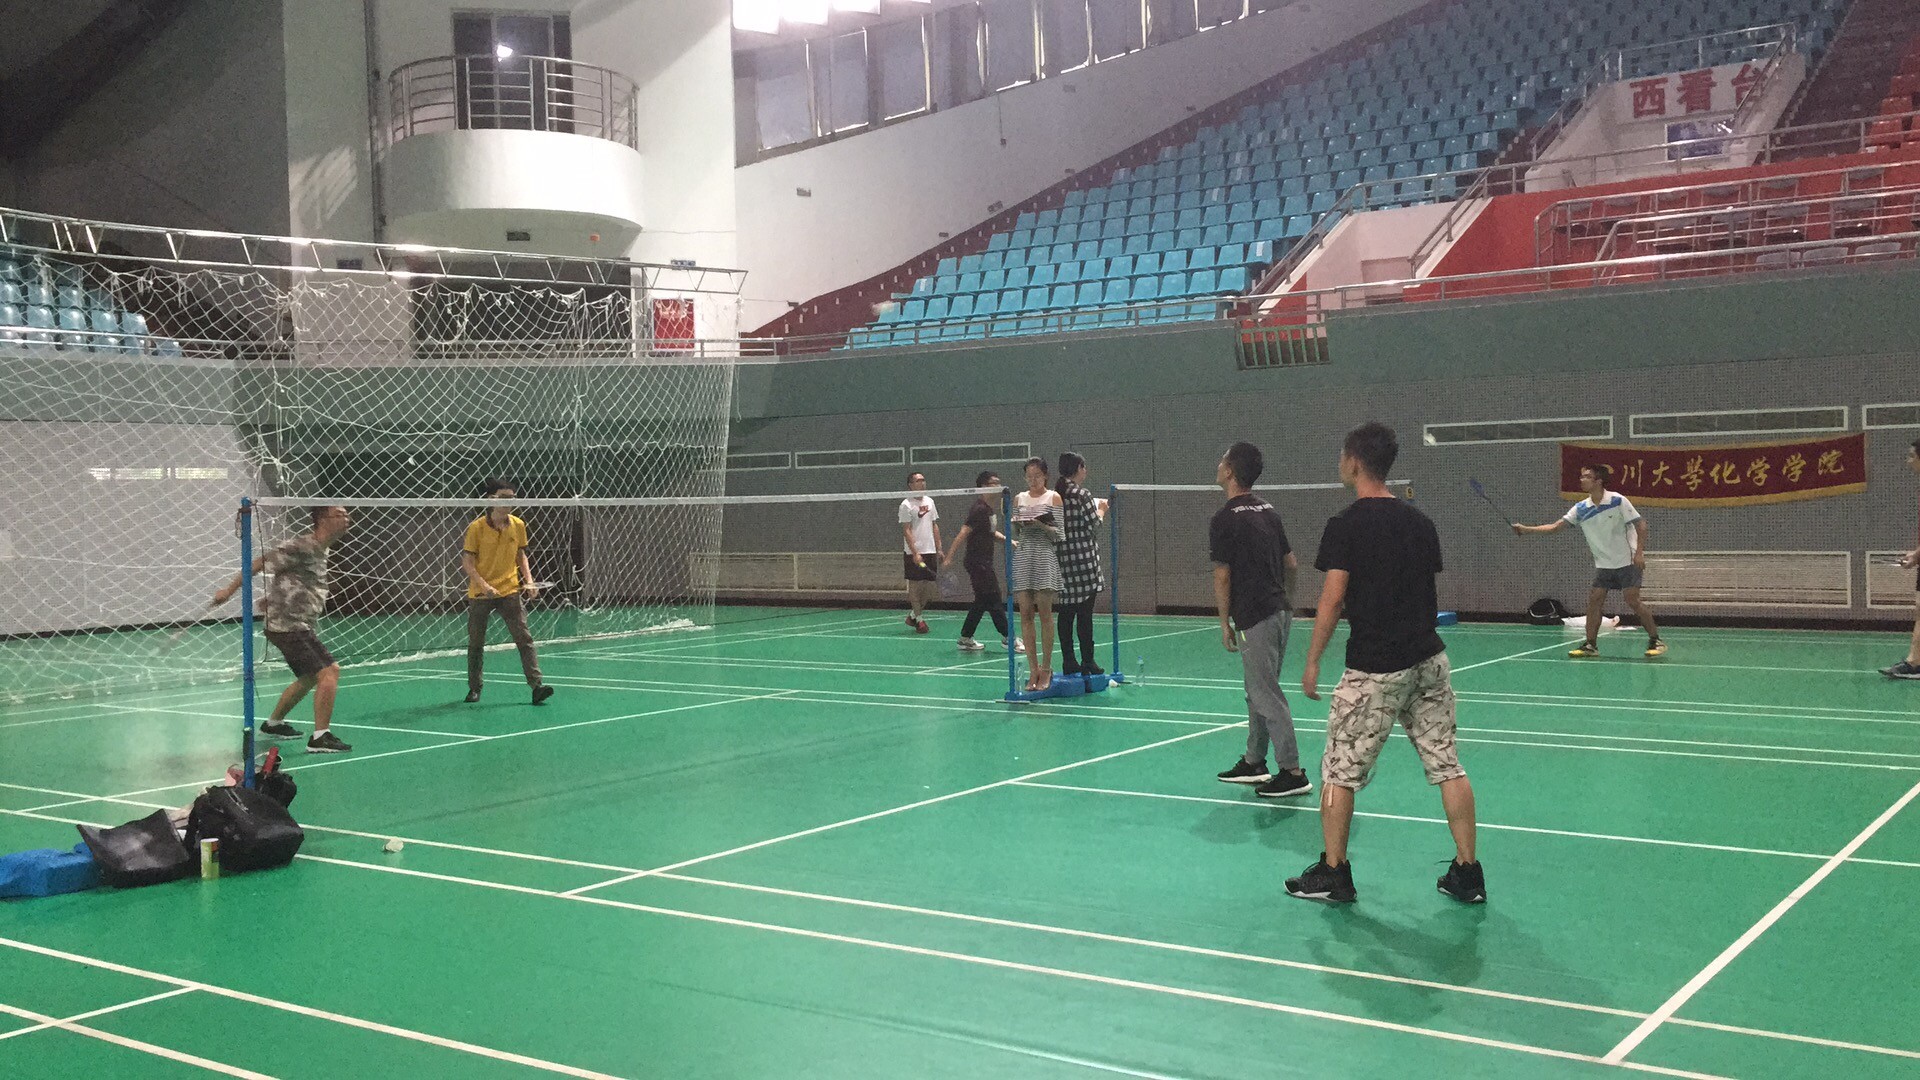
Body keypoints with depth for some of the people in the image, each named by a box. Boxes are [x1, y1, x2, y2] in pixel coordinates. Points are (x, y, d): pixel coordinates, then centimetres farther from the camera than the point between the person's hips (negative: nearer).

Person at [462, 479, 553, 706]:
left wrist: (529, 581, -1)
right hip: (480, 594, -2)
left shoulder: (518, 525, 2)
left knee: (524, 638, -10)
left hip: (510, 591, 2)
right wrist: (484, 585, -21)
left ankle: (536, 686, -15)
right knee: (475, 643, 10)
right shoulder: (476, 527, -8)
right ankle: (474, 688, 26)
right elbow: (467, 562, -8)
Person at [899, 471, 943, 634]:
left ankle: (912, 615, 20)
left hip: (930, 551, 6)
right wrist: (915, 553, -17)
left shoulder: (929, 502, 12)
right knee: (915, 585, -1)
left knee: (930, 586, 6)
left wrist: (939, 548, 11)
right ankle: (918, 619, 9)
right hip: (914, 552, -6)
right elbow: (906, 530, -11)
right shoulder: (906, 505, -8)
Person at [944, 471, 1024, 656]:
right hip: (977, 562, -10)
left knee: (982, 601, 13)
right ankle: (1008, 637, 1)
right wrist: (949, 557, -24)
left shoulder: (990, 509, 12)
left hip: (984, 563, 10)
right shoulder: (980, 509, -17)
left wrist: (1007, 540, 12)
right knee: (994, 600, -5)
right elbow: (963, 533, -21)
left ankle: (966, 639, 18)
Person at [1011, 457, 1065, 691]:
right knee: (1025, 614, 0)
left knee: (1044, 613, -4)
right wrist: (1015, 525, -4)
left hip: (1045, 557, -4)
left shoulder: (1054, 497, 2)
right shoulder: (1019, 498, 14)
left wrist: (1040, 525, -18)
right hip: (1022, 557, 4)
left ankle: (1046, 668, 3)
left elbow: (1058, 534, -1)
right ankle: (1033, 669, 4)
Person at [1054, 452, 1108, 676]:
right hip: (1084, 561, -6)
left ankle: (1068, 661, 11)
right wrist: (1101, 510, 10)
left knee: (1065, 613, 9)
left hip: (1062, 560, 6)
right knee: (1085, 615, -2)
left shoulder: (1055, 495, 7)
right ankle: (1087, 662, 0)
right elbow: (1094, 526, -10)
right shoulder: (1082, 495, -12)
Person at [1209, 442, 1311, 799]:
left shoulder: (1225, 520, -13)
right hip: (1280, 611, 9)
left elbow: (1222, 577, -13)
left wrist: (1225, 623, -5)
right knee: (1258, 692, 18)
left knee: (1267, 696, -5)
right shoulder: (1268, 510, 11)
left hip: (1254, 619, -9)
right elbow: (1292, 563, 15)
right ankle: (1254, 763, 27)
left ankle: (1292, 773, -4)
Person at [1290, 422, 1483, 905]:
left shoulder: (1346, 525, -10)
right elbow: (1431, 594, 14)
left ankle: (1333, 874, 13)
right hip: (1429, 657, 6)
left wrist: (1312, 662, -5)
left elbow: (1333, 599, -13)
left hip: (1374, 669, -6)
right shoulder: (1420, 522, 8)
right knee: (1448, 766, 8)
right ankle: (1467, 874, 11)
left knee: (1340, 771, 7)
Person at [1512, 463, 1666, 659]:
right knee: (1594, 600, -3)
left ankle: (1656, 640, 3)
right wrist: (1527, 529, -11)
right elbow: (1556, 526, -2)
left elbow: (1640, 525, -10)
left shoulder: (1618, 501, -13)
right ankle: (1591, 645, 3)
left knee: (1632, 600, -10)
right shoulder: (1581, 508, -1)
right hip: (1603, 564, 5)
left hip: (1627, 561, -5)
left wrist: (1639, 552, -18)